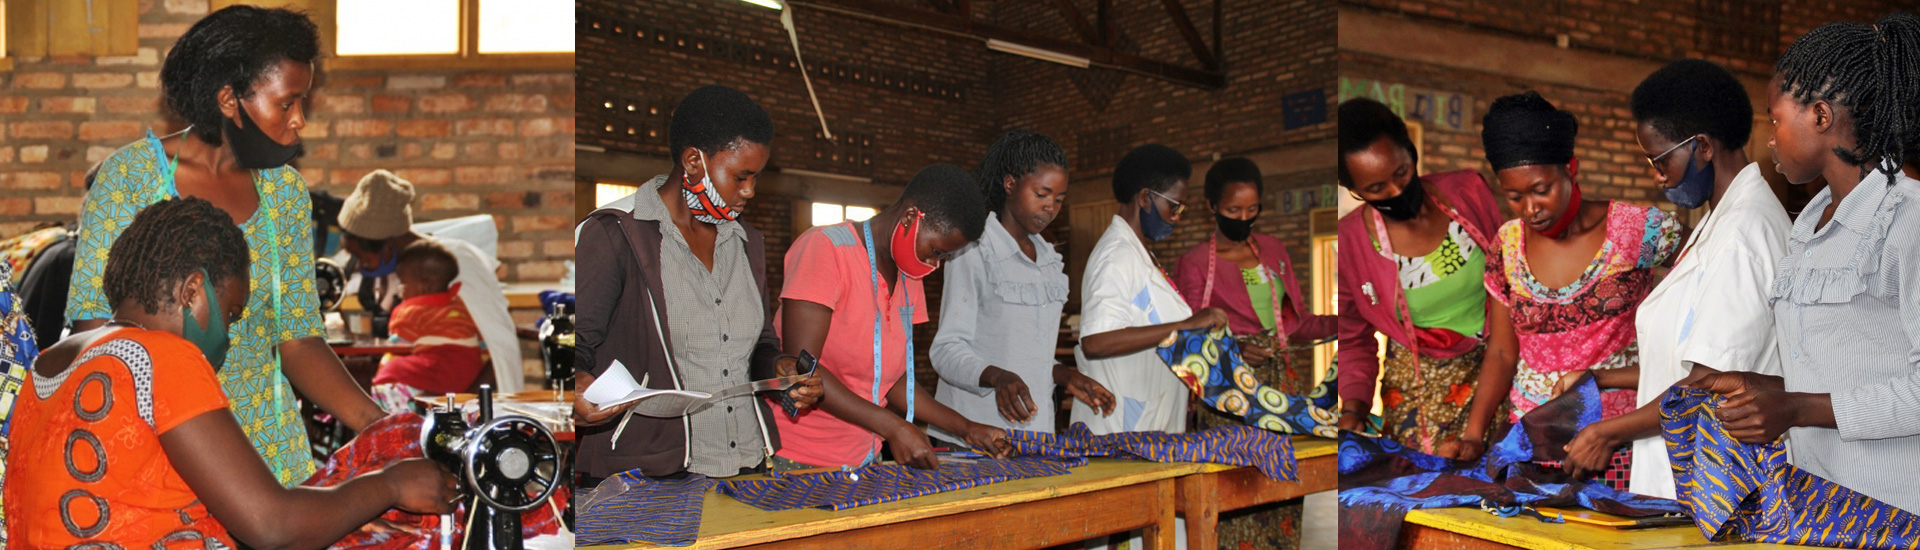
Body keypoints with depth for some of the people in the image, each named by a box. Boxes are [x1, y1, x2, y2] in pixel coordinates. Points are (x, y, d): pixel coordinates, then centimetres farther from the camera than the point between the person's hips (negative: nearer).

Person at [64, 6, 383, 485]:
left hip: (266, 438, 3)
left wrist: (376, 424, -8)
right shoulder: (132, 175, -6)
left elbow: (298, 338, 4)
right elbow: (92, 325, -6)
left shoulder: (285, 190, 6)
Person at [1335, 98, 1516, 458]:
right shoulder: (1349, 244, -9)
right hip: (1417, 386, 0)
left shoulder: (1468, 192, -8)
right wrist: (1353, 409, -14)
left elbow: (1509, 300, -8)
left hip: (1495, 372, 1)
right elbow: (1354, 341, 6)